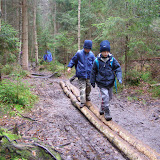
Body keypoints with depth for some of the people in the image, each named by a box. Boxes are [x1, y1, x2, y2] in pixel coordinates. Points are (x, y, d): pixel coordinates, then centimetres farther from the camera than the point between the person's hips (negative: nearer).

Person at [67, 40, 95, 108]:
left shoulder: (91, 55, 3)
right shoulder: (79, 53, -4)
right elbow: (73, 60, 7)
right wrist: (69, 67, -2)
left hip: (89, 74, 3)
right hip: (81, 74, -3)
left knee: (88, 86, 13)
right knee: (82, 87, -6)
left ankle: (87, 95, 40)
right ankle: (82, 102, -5)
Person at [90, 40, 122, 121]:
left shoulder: (112, 59, -4)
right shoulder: (97, 61, -7)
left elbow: (118, 68, 1)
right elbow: (93, 71, 4)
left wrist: (119, 77, -14)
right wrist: (92, 82, 8)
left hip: (110, 82, 4)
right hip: (101, 83, -3)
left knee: (109, 97, 15)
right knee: (105, 97, -14)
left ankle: (102, 109, 38)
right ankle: (106, 112, -2)